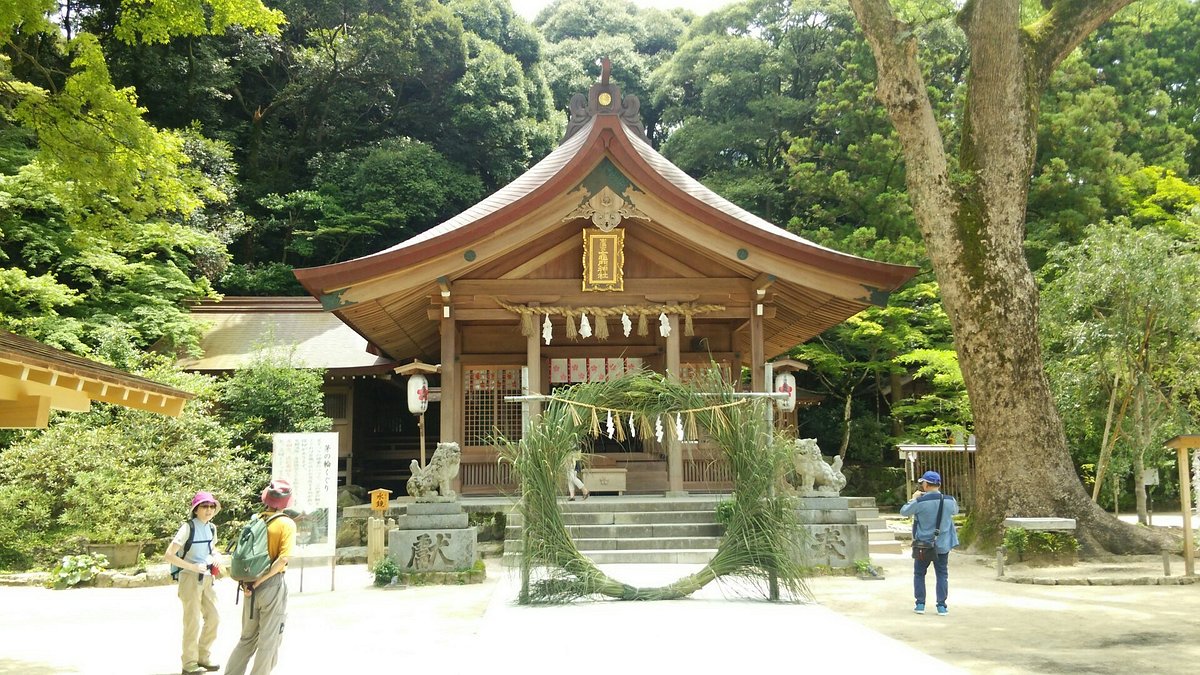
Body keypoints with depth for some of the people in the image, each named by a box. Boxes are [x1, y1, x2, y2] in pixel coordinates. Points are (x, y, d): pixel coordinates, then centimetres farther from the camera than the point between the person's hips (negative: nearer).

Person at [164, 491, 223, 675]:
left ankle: (203, 657, 28)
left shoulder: (212, 528, 5)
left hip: (207, 578, 7)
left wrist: (215, 558, 3)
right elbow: (168, 555, -19)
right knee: (193, 622, 0)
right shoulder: (188, 528, -16)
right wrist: (193, 567, -22)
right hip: (190, 578, -7)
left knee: (214, 617, 11)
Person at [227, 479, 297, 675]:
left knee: (247, 638, 19)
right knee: (269, 641, 5)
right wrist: (257, 583, -16)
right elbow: (283, 559, -20)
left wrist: (247, 581, -2)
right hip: (273, 585, -6)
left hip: (251, 585, 6)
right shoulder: (287, 523, -11)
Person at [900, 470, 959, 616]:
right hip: (943, 545, 2)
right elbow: (955, 511, 16)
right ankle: (941, 606, 8)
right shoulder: (949, 501, -8)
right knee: (942, 575, 12)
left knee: (919, 574, 14)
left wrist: (913, 498, 10)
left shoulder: (920, 502, -18)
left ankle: (920, 604, 14)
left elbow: (903, 512, -3)